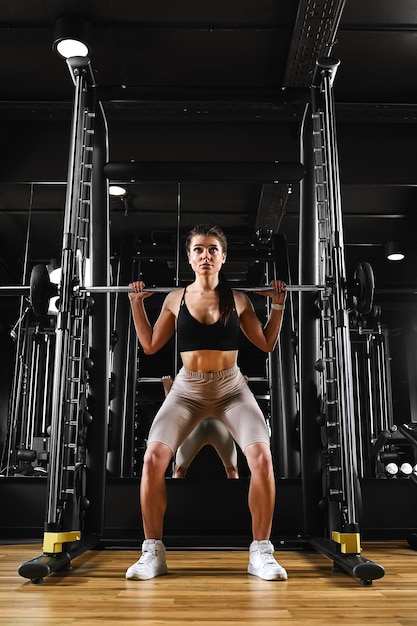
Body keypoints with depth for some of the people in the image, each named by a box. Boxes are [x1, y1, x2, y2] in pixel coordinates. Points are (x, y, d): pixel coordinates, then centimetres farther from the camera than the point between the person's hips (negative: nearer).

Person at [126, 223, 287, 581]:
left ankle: (261, 553, -2)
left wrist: (278, 305, 1)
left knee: (262, 458, -22)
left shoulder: (238, 299, 1)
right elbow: (150, 345, 10)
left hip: (232, 389, 0)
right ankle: (153, 552, 0)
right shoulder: (176, 299, 3)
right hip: (187, 390, 1)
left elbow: (267, 344, 9)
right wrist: (136, 304, 5)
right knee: (153, 459, -19)